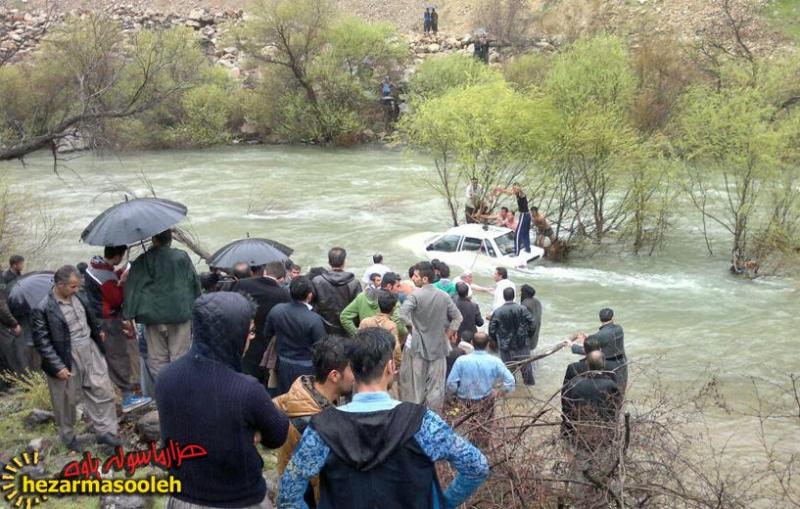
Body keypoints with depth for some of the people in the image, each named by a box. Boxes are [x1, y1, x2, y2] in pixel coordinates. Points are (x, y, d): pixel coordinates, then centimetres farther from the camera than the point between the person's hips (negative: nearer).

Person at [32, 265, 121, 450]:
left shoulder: (78, 296, -1)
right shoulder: (43, 309, -20)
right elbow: (42, 341, -18)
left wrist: (98, 331, 33)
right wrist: (57, 366, -20)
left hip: (90, 351, 6)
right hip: (66, 359, -5)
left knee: (102, 391, 6)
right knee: (66, 401, 11)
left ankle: (105, 431, 17)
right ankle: (68, 436, 33)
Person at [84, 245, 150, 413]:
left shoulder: (93, 265, 4)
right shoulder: (106, 276, -24)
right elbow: (116, 300, -20)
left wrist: (118, 274, 1)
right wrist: (122, 281, -16)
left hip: (96, 318, 10)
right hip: (110, 321, -10)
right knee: (121, 358, -4)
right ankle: (128, 396, -1)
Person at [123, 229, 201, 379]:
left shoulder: (143, 261, -3)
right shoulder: (183, 257, -1)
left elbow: (132, 288, -7)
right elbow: (195, 284, 4)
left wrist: (128, 316, -7)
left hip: (154, 317, 0)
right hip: (181, 315, 0)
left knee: (158, 360, 8)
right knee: (179, 357, 6)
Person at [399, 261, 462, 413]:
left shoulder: (415, 296, -13)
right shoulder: (444, 296, 2)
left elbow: (403, 314, -28)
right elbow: (458, 317, 5)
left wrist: (412, 326, -13)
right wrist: (450, 332, 12)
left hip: (418, 346, -4)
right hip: (438, 346, 4)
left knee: (416, 383, 7)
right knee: (436, 385, 9)